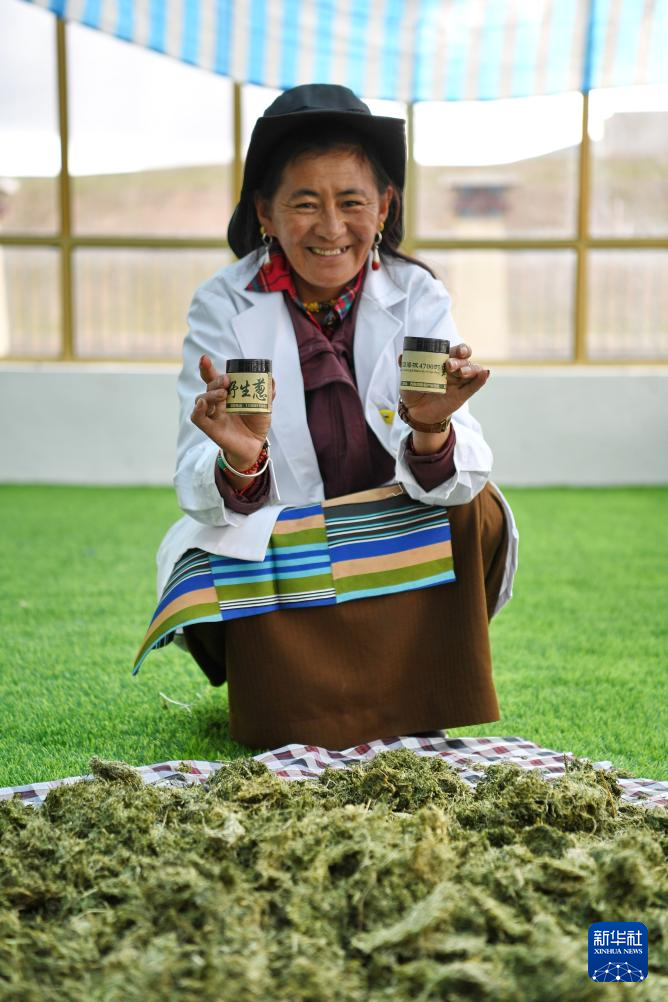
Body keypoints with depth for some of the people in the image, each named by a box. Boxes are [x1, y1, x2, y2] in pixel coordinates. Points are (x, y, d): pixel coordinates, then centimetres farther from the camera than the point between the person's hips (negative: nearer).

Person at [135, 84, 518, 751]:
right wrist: (239, 466, -43)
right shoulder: (223, 306, -11)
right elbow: (197, 489, -19)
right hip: (268, 554, -2)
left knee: (476, 512, -26)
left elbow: (458, 478, -18)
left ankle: (417, 706, -2)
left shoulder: (416, 297, -8)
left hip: (400, 547, 2)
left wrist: (432, 433, -42)